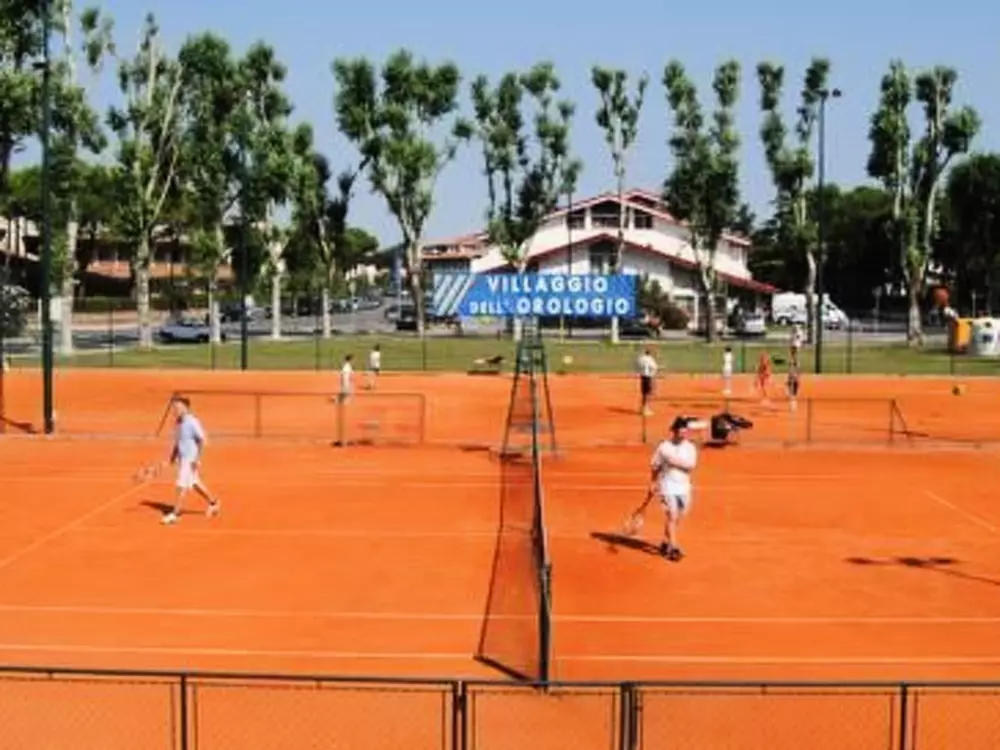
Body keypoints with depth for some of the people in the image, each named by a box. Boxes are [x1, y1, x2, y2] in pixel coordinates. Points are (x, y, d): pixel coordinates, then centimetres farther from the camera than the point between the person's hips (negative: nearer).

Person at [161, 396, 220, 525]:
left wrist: (198, 458, -21)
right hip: (182, 458, 9)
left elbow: (202, 441, -18)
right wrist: (173, 455, 12)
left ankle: (175, 514, -4)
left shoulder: (192, 422, -18)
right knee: (194, 484, 18)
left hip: (191, 459, -9)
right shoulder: (179, 423, 6)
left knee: (182, 486, -8)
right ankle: (213, 503, 33)